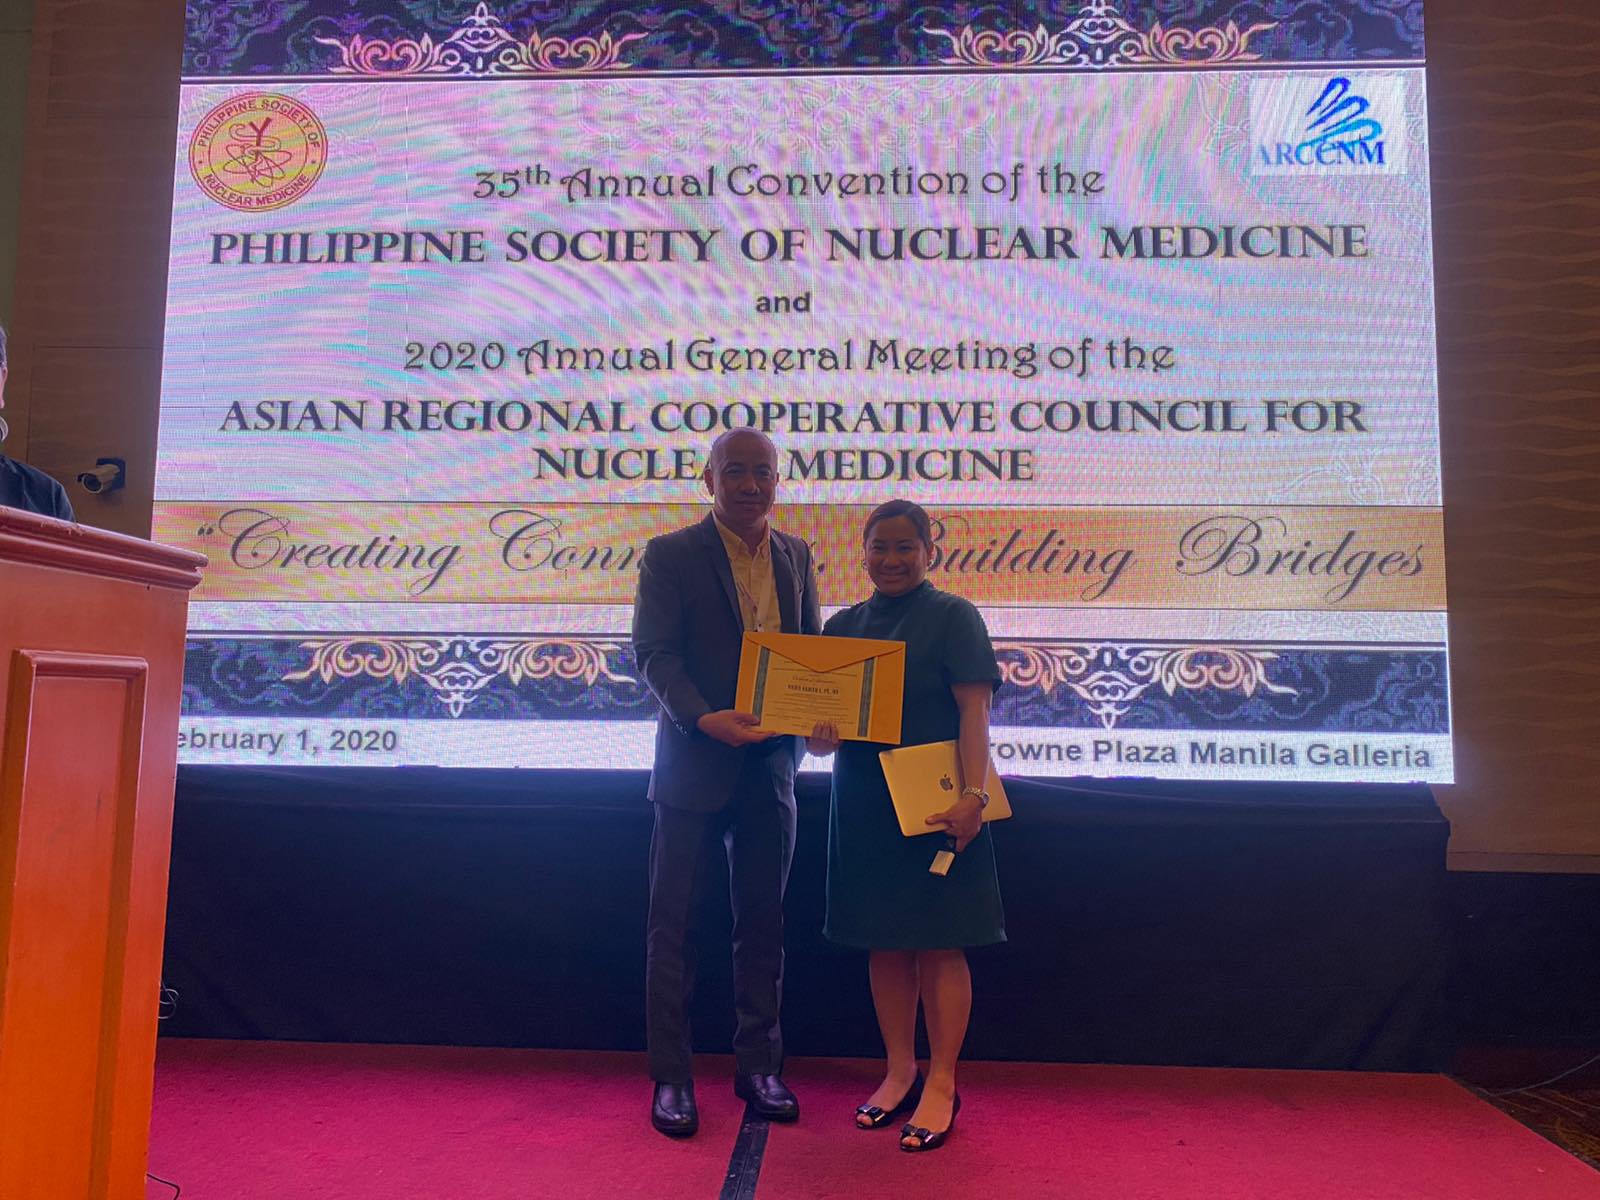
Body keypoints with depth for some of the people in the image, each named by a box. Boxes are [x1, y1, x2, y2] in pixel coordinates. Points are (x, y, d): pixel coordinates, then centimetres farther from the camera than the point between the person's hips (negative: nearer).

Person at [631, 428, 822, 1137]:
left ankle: (758, 1067, 27)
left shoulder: (796, 555, 10)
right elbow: (654, 654, -12)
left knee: (763, 925, 12)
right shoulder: (670, 555, -4)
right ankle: (669, 1078, 19)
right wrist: (703, 718, -28)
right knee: (672, 924, 5)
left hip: (771, 766, 4)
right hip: (694, 763, -4)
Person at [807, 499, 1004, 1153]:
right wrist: (821, 735, -12)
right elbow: (821, 710, 11)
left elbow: (974, 712, -11)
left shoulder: (953, 616, -3)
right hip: (863, 805, 5)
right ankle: (900, 1072, 27)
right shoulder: (843, 625, 12)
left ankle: (941, 1086, 15)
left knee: (939, 946, 2)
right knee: (883, 944, 12)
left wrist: (972, 794, -21)